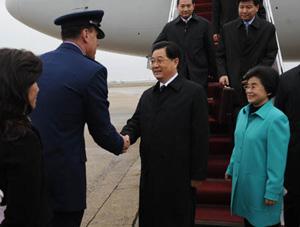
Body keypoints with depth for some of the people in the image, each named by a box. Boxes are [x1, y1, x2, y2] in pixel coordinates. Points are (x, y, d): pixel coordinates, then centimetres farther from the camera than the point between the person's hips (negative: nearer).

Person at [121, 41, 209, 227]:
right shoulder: (147, 95, 14)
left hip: (179, 176, -6)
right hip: (150, 173, 6)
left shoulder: (194, 92, -7)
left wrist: (198, 174, -11)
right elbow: (136, 123, 8)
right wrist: (125, 137, -15)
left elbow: (200, 136, -10)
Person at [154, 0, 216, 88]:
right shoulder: (169, 27, 6)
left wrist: (212, 73, 6)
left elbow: (210, 50, 5)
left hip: (199, 75, -1)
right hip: (176, 75, 1)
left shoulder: (204, 24, 2)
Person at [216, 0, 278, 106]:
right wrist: (222, 74, -5)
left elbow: (270, 55, -1)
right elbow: (220, 55, 10)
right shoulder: (227, 28, 9)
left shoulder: (268, 28, 3)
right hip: (232, 82, 1)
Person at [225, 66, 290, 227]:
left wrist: (272, 192, -16)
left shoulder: (276, 118, -20)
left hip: (261, 186, -6)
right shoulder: (243, 112, 1)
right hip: (242, 181, 6)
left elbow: (277, 160, -19)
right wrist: (231, 169, 18)